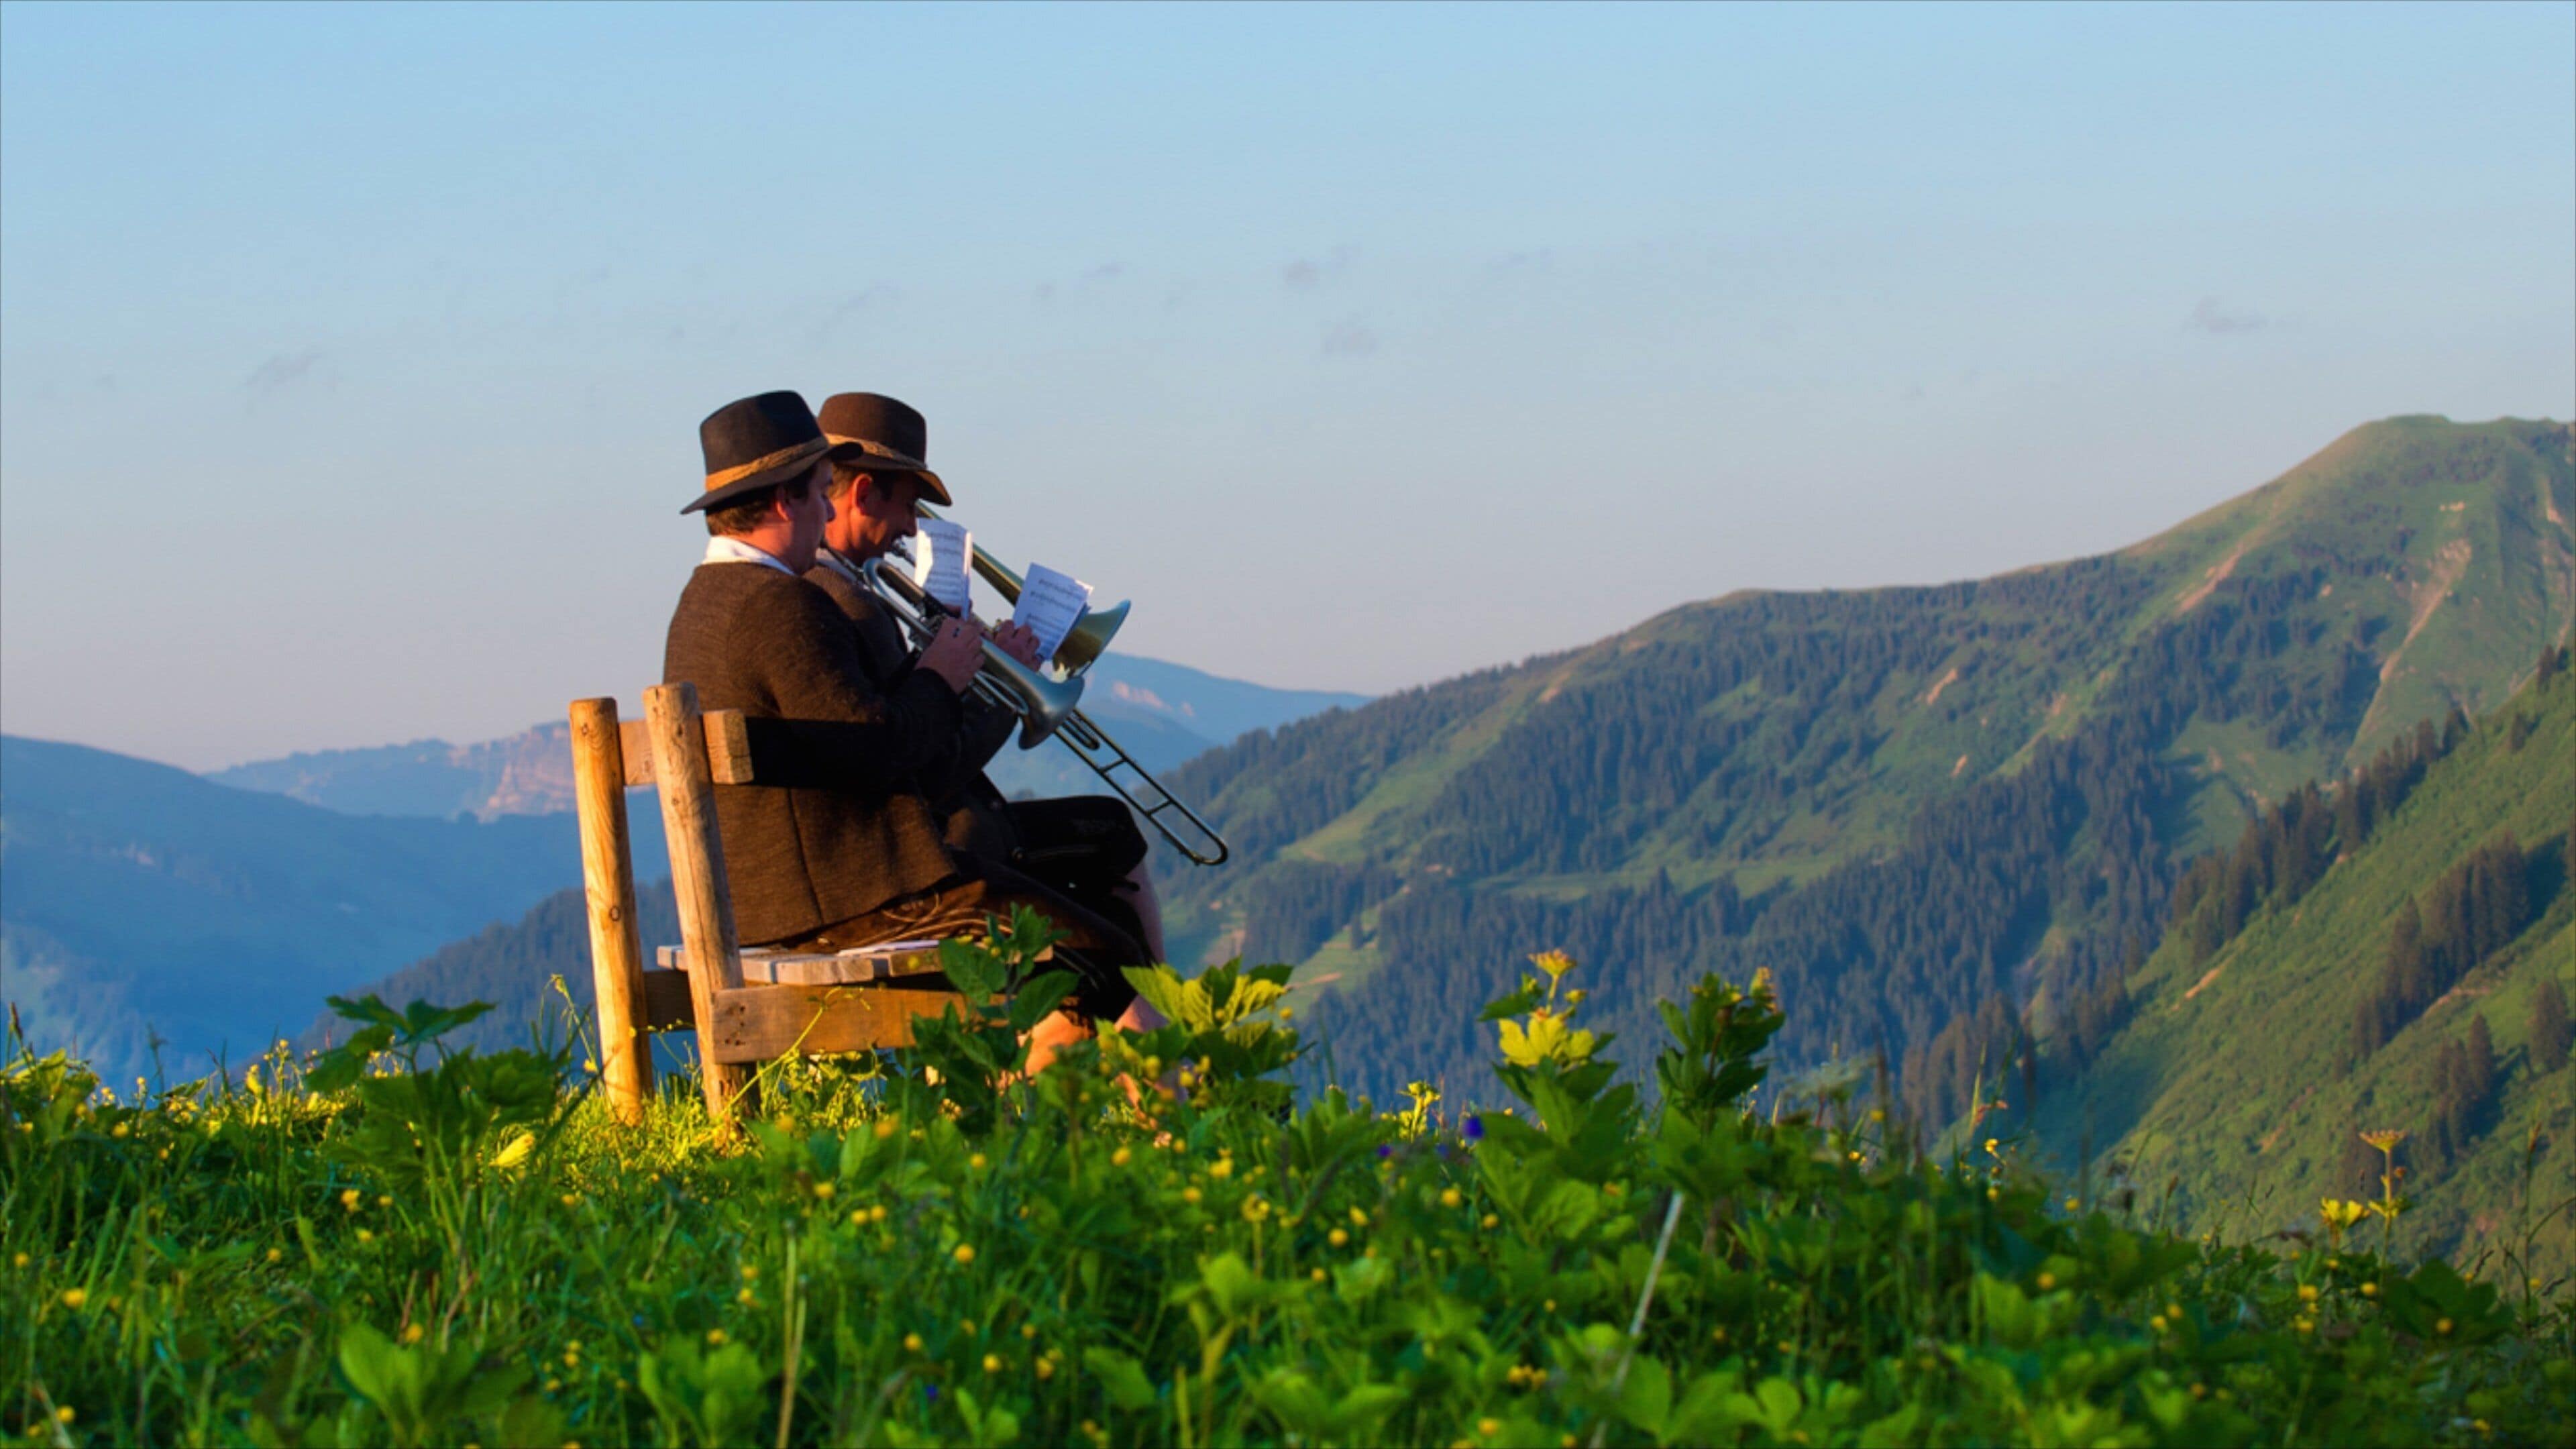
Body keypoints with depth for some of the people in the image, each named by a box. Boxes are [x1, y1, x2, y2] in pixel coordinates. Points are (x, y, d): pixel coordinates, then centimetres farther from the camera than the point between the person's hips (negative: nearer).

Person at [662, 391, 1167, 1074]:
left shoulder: (701, 606, 16)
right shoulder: (782, 605, -16)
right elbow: (874, 751, -23)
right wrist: (938, 680, -5)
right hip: (855, 902, -10)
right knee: (1105, 963, -7)